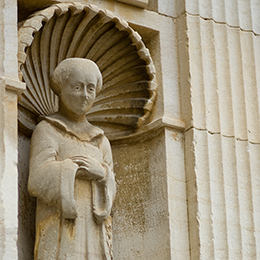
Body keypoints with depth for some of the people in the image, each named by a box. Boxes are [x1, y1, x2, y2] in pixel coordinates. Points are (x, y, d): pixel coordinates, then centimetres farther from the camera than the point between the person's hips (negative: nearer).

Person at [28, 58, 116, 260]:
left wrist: (101, 172, -7)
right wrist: (74, 170, -6)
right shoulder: (46, 131, 4)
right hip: (61, 230, -5)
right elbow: (39, 181, -9)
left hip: (94, 234, 5)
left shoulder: (101, 142, 20)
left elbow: (110, 191, 12)